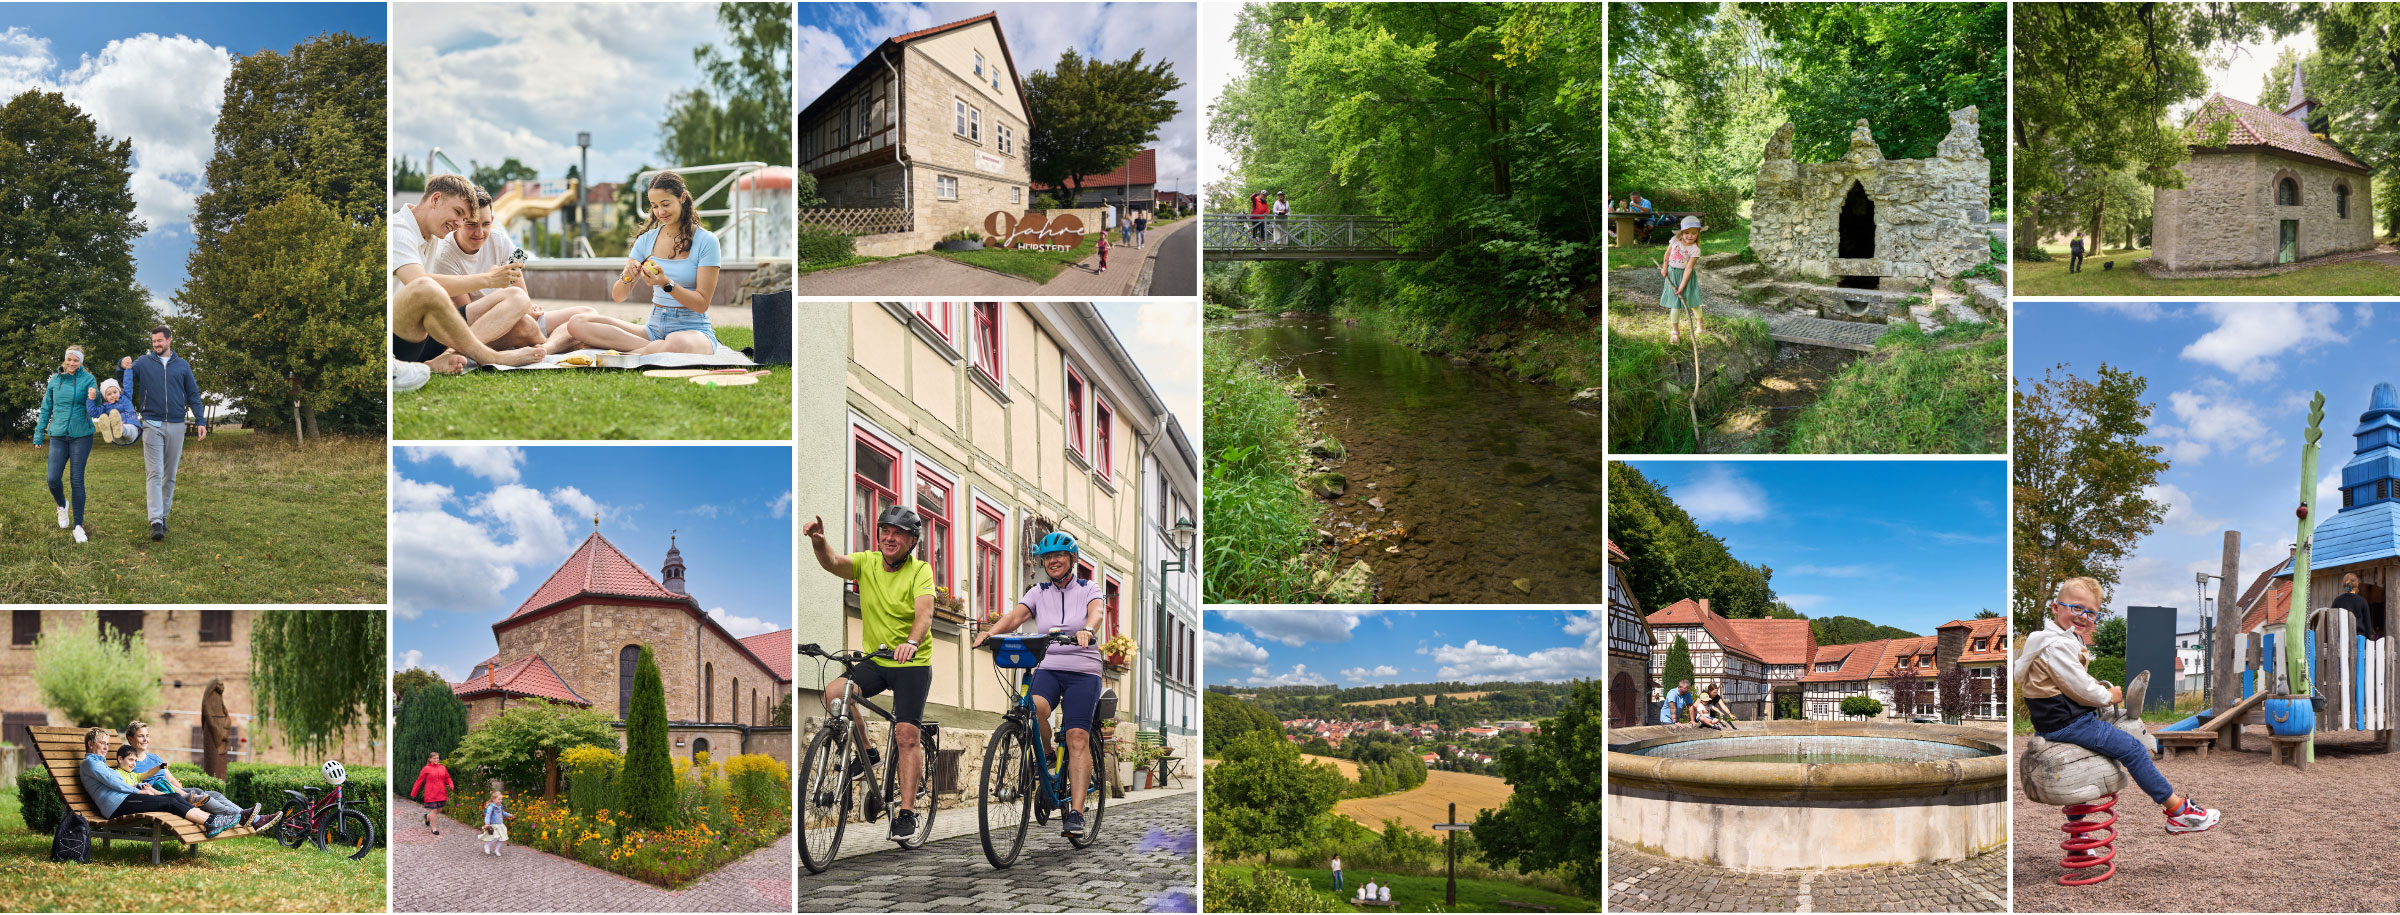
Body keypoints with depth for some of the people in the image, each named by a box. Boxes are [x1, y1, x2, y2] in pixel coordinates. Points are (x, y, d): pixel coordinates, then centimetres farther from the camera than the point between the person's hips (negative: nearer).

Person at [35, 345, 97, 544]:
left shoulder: (87, 379, -2)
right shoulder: (55, 380, 6)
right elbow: (46, 409, 15)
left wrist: (94, 397, -35)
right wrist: (39, 434, 14)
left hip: (81, 436, -2)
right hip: (58, 436, 2)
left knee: (77, 480, -2)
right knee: (53, 479, -6)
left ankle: (78, 525, 6)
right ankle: (62, 506, 28)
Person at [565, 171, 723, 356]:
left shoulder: (706, 241, -4)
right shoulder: (647, 239, 10)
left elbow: (702, 304, -9)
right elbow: (618, 296, 8)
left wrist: (666, 283, -24)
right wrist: (626, 277, -15)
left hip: (692, 329, -6)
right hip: (654, 329, 7)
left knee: (677, 344, -45)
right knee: (577, 323, -14)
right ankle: (657, 349, -22)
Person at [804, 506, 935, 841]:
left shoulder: (920, 571, -9)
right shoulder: (867, 562, 0)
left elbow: (924, 612, -26)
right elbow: (832, 563, -19)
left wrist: (911, 643, -46)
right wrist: (818, 541, -42)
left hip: (912, 663, -3)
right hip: (874, 660, 3)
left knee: (906, 735, -11)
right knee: (835, 692, -22)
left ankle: (907, 811, -3)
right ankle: (865, 754, 1)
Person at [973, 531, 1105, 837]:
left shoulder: (1089, 589, 5)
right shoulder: (1038, 593, 11)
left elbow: (1096, 612, -17)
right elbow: (1015, 616, -7)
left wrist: (1087, 629, -42)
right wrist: (991, 631, -29)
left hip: (1083, 672, -2)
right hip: (1046, 668, 2)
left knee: (1078, 737, -16)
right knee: (1034, 708, -32)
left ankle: (1076, 812, -17)